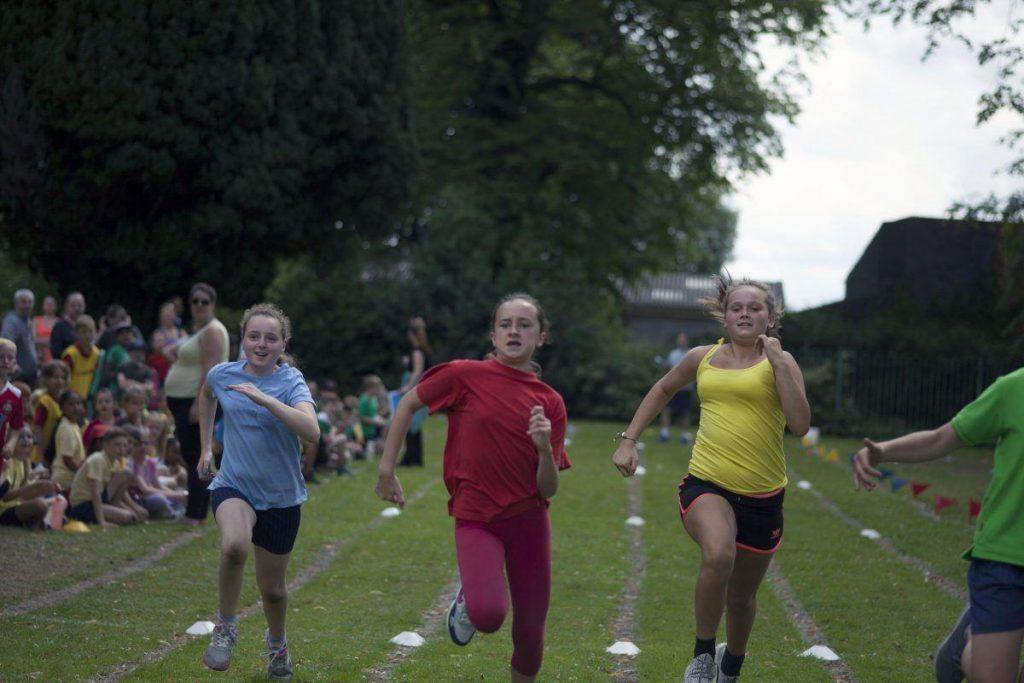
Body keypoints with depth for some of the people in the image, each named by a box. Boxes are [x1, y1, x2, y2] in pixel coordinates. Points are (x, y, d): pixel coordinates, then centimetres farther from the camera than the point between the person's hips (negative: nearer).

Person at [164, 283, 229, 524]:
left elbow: (210, 369, -21)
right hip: (183, 401, 11)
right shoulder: (198, 330, 20)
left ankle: (194, 515, -13)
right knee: (193, 458, 12)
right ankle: (199, 513, 16)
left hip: (198, 401, -11)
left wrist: (199, 403, -27)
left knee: (195, 457, -12)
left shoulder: (213, 330, -12)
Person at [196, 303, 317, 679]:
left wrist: (264, 398, -38)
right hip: (233, 486, 0)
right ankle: (225, 626, -10)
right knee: (235, 545, -34)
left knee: (271, 587, 11)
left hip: (282, 497, 0)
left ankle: (277, 641, 45)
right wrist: (206, 447, 22)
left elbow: (311, 431, -32)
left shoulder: (291, 381, -13)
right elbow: (206, 396, 24)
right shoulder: (222, 375, -3)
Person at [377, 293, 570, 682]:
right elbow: (409, 404, 8)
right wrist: (386, 468, 5)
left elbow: (548, 489, 0)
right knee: (489, 614, -25)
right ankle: (467, 603, 12)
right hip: (475, 518, -3)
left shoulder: (550, 403, 2)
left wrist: (545, 447, -20)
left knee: (530, 631, 6)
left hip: (528, 519, 3)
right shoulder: (467, 376, -6)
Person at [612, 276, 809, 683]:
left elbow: (800, 425, -14)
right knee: (718, 556, -32)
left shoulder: (780, 361, 0)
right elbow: (663, 390, 28)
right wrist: (628, 440, 20)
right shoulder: (702, 358, 8)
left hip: (762, 496, 0)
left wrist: (778, 362, -14)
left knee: (741, 596, 13)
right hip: (706, 484, 0)